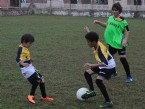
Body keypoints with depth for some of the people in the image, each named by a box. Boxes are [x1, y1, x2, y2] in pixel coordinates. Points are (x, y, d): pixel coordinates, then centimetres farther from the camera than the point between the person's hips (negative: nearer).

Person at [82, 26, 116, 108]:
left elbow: (105, 63, -42)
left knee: (98, 80, -27)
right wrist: (88, 32, 32)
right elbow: (92, 37, 17)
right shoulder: (97, 43, -9)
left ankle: (108, 102, -21)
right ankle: (92, 91, 26)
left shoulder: (100, 50, -34)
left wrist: (92, 65, -45)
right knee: (87, 73, 12)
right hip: (102, 65, 10)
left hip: (109, 66, -10)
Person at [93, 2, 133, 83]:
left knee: (122, 58, -11)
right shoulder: (110, 18, 5)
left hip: (120, 43, -7)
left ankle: (129, 77, -2)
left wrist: (125, 40, -26)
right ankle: (113, 73, 36)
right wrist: (98, 22, 14)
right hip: (111, 42, 7)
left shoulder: (122, 21, -13)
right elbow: (107, 26, 23)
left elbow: (127, 31, -13)